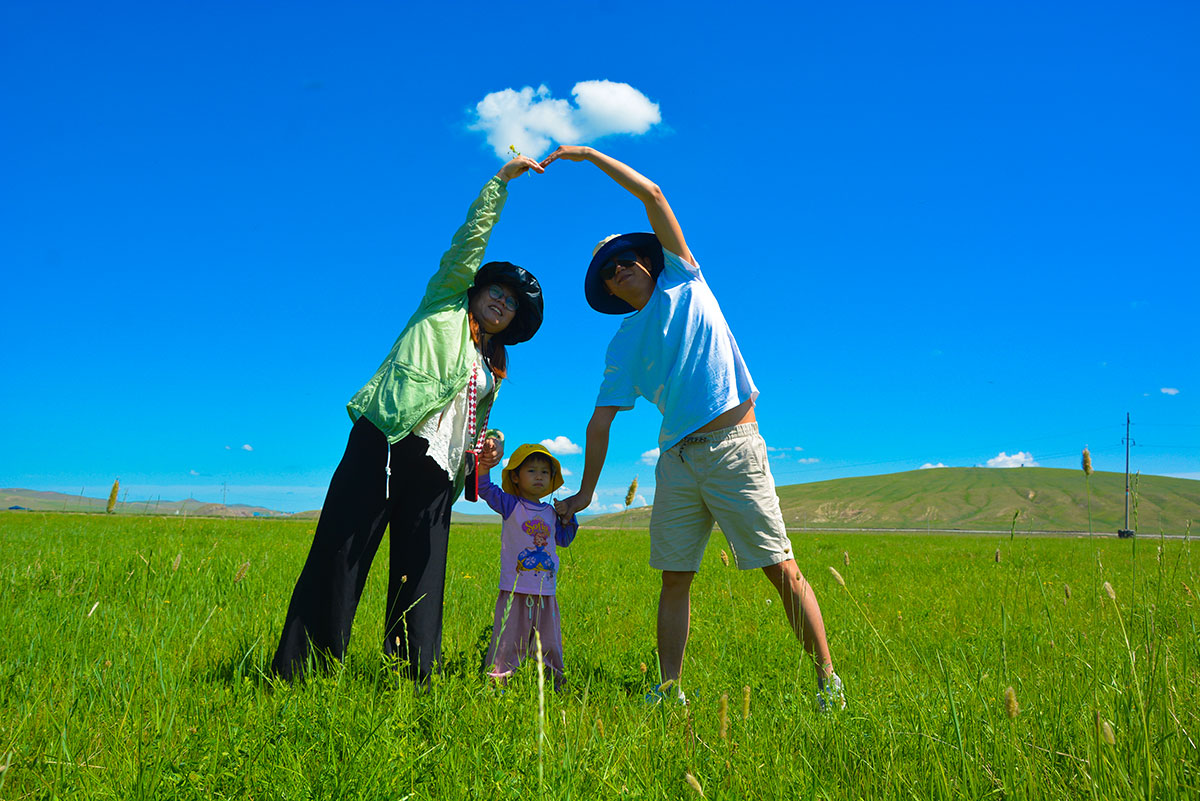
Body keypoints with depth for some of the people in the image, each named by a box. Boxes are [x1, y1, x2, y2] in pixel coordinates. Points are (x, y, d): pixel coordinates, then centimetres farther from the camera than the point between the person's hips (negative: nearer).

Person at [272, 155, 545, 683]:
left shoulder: (492, 368, 29)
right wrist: (503, 177, 9)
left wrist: (480, 455, 11)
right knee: (337, 560, -10)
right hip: (384, 445, -6)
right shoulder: (445, 306, 16)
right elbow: (472, 237, 9)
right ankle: (294, 675, -9)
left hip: (436, 472, 6)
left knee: (422, 585, 0)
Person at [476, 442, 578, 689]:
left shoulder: (550, 512, 13)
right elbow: (484, 488, -14)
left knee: (550, 645, 13)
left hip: (545, 593, 5)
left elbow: (564, 539, 25)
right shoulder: (510, 505, -1)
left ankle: (556, 684, 24)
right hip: (515, 591, -4)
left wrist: (569, 517, 9)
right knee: (507, 643, -1)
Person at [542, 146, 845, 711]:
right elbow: (601, 421, 14)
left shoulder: (683, 280, 10)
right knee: (675, 578, 3)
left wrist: (589, 154, 6)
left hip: (733, 445, -4)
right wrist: (585, 492, 10)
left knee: (782, 569, -5)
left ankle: (828, 681, 2)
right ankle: (670, 689, 10)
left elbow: (652, 195, 4)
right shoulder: (623, 345, 16)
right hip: (676, 457, 4)